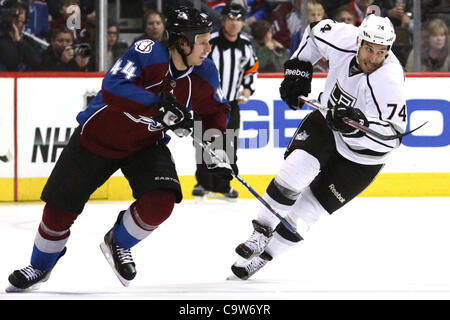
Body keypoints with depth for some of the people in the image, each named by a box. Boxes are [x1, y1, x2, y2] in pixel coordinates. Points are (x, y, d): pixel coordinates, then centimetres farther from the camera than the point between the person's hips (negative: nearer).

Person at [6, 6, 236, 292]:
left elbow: (214, 110, 8)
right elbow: (112, 88, -43)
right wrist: (160, 105, -47)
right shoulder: (149, 52, -30)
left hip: (146, 144, 4)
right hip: (98, 136, -4)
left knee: (161, 201, -22)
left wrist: (218, 150, -6)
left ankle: (119, 244, 9)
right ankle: (41, 266, 32)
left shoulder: (204, 73, -12)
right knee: (60, 208, 3)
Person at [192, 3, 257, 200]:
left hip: (232, 103, 6)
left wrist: (248, 88, 4)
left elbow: (252, 68, 19)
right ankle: (203, 183, -1)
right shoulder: (210, 43, -15)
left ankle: (221, 185, 15)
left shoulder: (246, 46, 4)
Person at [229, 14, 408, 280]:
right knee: (298, 166, -24)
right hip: (329, 121, 3)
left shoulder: (389, 80, -33)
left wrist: (359, 125, -49)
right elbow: (316, 32, 4)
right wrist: (298, 69, 0)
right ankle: (261, 232, -12)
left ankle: (264, 254, 11)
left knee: (311, 206, -3)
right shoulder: (343, 39, -20)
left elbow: (390, 135, -33)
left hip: (362, 158, -3)